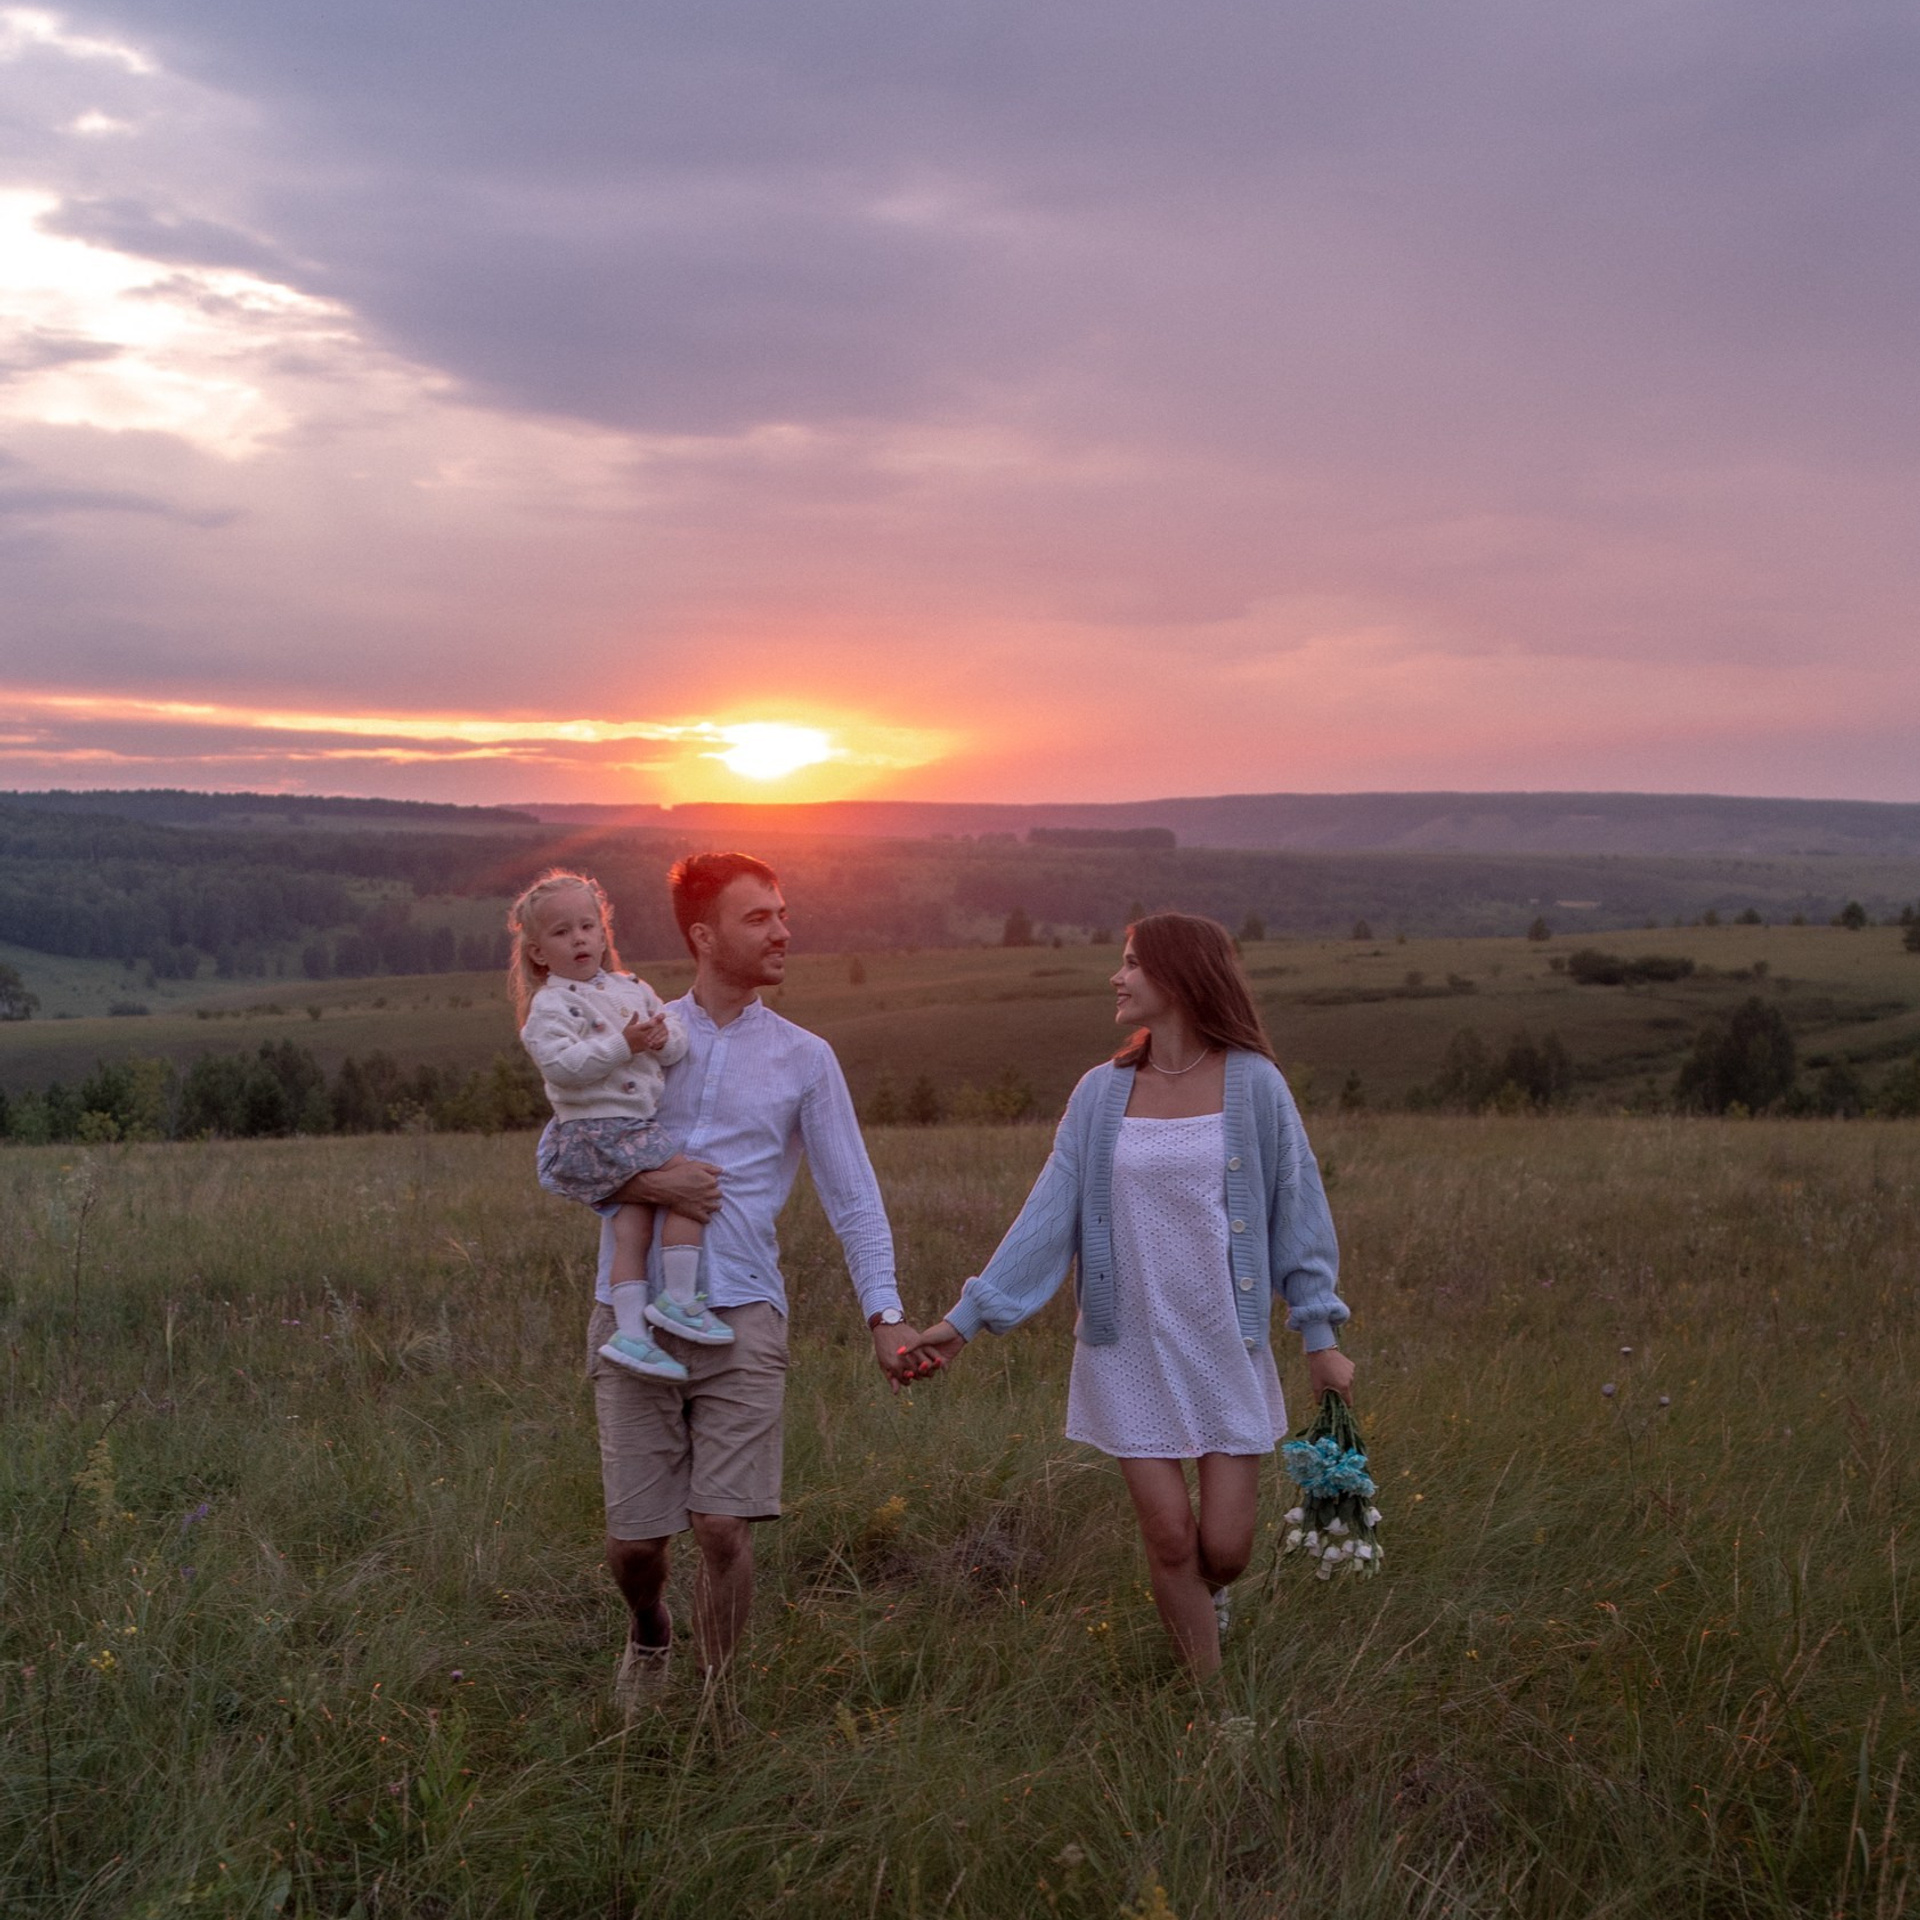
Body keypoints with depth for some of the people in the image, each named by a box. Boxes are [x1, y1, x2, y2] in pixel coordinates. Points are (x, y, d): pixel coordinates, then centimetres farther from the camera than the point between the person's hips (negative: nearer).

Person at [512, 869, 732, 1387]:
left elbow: (679, 1043, 12)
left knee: (632, 1224, 2)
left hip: (637, 1126, 7)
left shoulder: (633, 988, 14)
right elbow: (560, 1062, -23)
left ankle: (630, 1330, 0)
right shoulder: (551, 1005, -8)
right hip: (596, 1129, -7)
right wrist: (622, 1045, -26)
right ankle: (679, 1300, -7)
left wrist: (663, 1038, -12)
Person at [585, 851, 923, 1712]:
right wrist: (647, 1181, -13)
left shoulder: (803, 1058, 7)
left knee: (722, 1527, -8)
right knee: (633, 1537, 4)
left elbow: (852, 1197, 5)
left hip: (740, 1317, -1)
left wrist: (884, 1313, -7)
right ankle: (649, 1635, 37)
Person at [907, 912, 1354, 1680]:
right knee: (1169, 1537, -1)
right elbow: (1048, 1216, 1)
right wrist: (968, 1316, -5)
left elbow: (1297, 1210, 1)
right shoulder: (1101, 1093, 1)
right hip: (1129, 1351, 1)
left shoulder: (1251, 1083, -4)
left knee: (1225, 1546, 0)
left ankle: (1205, 1596, 36)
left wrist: (1320, 1336, 1)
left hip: (1226, 1349, -1)